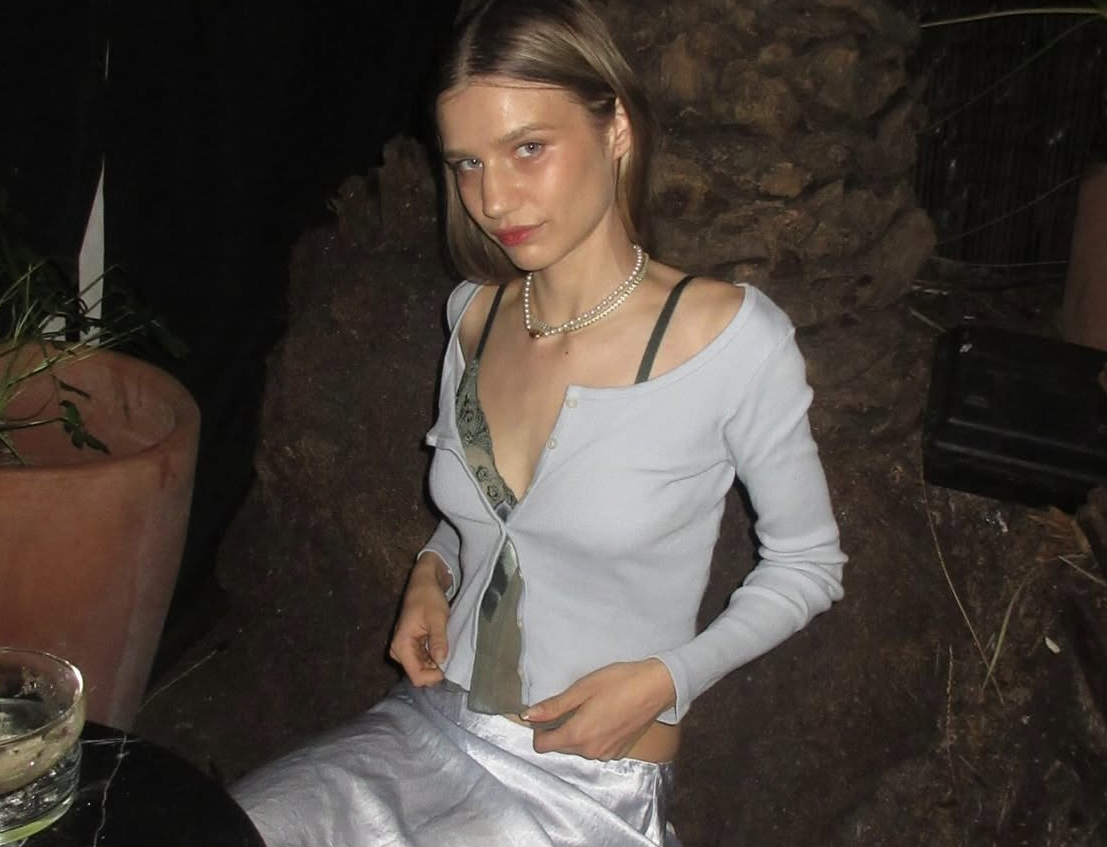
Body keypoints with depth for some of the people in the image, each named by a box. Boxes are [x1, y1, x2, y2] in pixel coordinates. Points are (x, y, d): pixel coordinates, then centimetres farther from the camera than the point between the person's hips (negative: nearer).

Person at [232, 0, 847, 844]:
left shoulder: (731, 337, -17)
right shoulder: (475, 310, 1)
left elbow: (807, 564, -4)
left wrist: (664, 680, -15)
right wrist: (434, 572, 0)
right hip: (429, 728, 5)